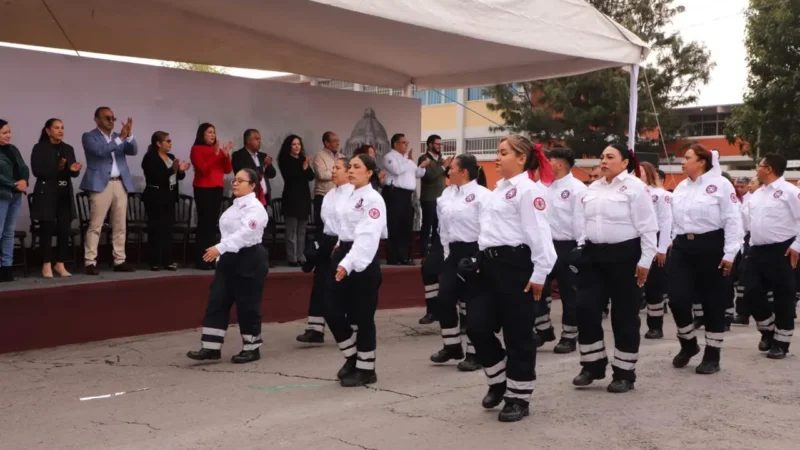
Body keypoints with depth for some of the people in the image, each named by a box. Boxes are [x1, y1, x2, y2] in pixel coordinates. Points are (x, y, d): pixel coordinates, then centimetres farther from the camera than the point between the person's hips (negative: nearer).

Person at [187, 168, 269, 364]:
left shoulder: (255, 208, -14)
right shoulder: (235, 206, 15)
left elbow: (244, 233, -27)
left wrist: (219, 248, -34)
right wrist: (222, 255, 18)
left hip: (249, 260, -9)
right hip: (230, 259, 9)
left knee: (247, 306, -1)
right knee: (217, 302, 4)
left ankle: (252, 348, 13)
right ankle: (211, 347, 7)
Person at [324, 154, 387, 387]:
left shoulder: (373, 199, -14)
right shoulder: (350, 196, 13)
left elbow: (368, 237, -24)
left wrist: (349, 263, -34)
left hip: (362, 262, -8)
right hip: (343, 256, 8)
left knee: (362, 317, 0)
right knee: (333, 312, 8)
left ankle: (366, 370, 14)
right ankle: (352, 357, 28)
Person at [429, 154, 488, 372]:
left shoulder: (482, 194, -12)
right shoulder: (448, 193, 11)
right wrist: (447, 251, 12)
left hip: (474, 252, -7)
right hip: (454, 252, 7)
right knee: (444, 300, 5)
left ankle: (474, 353, 13)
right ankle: (452, 346, 23)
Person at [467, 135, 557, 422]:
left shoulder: (528, 189, -11)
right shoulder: (499, 188, 18)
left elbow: (539, 233, -16)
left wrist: (540, 272, -18)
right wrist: (482, 260, 21)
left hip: (515, 264, -9)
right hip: (490, 263, 9)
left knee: (517, 334, 1)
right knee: (477, 326, 5)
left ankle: (518, 398, 13)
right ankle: (499, 381, 26)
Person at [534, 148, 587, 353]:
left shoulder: (577, 189, -12)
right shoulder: (546, 187, 10)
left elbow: (581, 222, -14)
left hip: (567, 247, -7)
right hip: (547, 245, 7)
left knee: (569, 294, 4)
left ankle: (569, 337, 14)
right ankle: (544, 329, 22)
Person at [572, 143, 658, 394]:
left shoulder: (635, 187, -7)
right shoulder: (592, 189, 13)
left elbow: (647, 227, -9)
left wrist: (645, 260, -12)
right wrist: (580, 252, 13)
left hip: (624, 255, -6)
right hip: (594, 255, 6)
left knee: (624, 316, 2)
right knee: (586, 310, 1)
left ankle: (624, 373, 13)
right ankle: (592, 365, 17)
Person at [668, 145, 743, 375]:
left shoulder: (720, 184, -6)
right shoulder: (680, 187, 14)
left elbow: (733, 220, -8)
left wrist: (729, 254, -12)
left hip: (710, 247, -5)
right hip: (683, 247, 5)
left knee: (712, 302, 4)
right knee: (677, 299, -3)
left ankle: (712, 355, 15)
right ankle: (688, 344, 22)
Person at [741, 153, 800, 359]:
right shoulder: (756, 194, 16)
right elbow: (745, 220, 20)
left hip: (781, 251, -7)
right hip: (757, 251, 7)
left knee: (783, 297, 2)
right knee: (752, 294, 5)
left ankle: (781, 341, 11)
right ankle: (768, 330, 27)